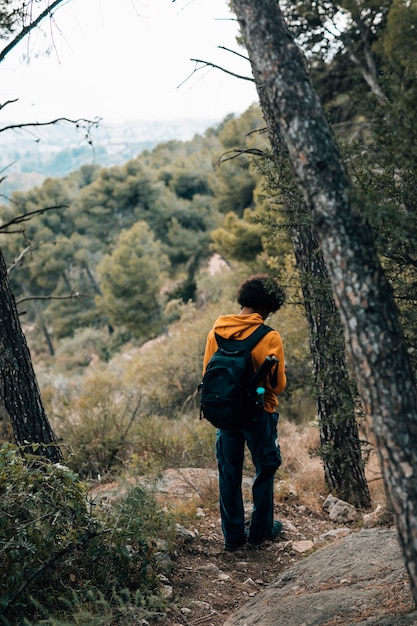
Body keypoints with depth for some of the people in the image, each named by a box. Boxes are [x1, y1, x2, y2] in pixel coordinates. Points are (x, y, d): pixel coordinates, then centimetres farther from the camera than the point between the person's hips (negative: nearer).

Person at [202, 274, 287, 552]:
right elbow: (278, 385, -12)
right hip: (260, 414, -4)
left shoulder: (216, 332, -3)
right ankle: (261, 530, 25)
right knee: (265, 471, 15)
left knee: (229, 474, 13)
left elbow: (208, 375, 5)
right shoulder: (269, 337, -17)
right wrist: (282, 372, 9)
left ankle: (233, 536, 21)